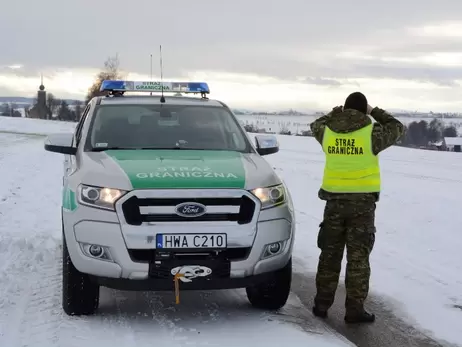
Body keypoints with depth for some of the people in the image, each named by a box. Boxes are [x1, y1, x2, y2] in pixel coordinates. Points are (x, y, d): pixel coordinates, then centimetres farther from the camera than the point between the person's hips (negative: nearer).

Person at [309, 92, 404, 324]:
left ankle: (322, 303, 16)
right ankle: (354, 309, 3)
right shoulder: (371, 133, -9)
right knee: (358, 256, 2)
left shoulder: (328, 131, 1)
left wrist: (335, 113, 33)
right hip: (362, 201, -3)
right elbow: (397, 129, 9)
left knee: (330, 253, 13)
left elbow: (316, 126, 25)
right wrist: (375, 112, 18)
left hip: (334, 199, 3)